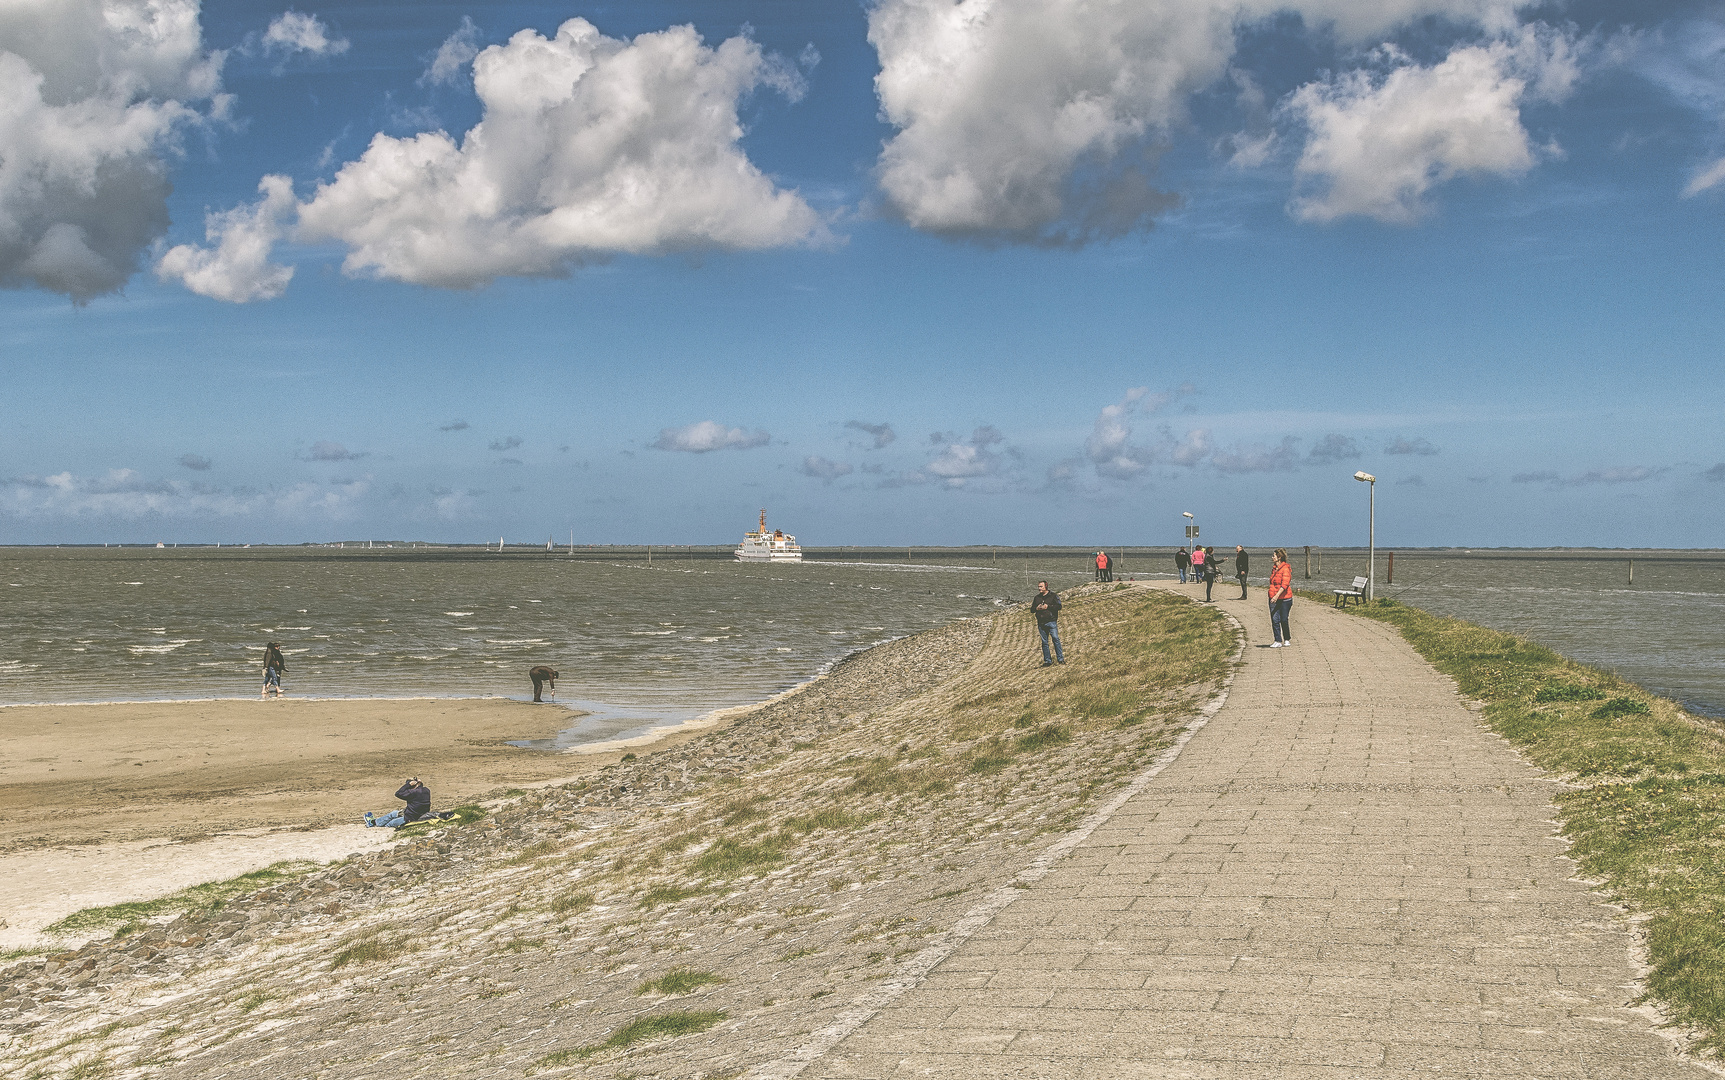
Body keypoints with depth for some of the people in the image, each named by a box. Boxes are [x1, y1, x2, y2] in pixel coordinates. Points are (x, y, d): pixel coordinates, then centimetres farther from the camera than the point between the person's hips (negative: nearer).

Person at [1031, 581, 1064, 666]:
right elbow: (1031, 610, 19)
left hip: (1051, 621, -4)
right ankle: (1047, 661, 8)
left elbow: (1059, 606, -6)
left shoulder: (1053, 596, 4)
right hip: (1041, 623, 4)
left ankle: (1060, 659, -8)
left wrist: (1048, 606, -14)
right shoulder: (1036, 598, 17)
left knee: (1055, 638, -12)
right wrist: (1036, 608, -3)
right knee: (1044, 642, 4)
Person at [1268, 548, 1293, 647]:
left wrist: (1277, 595, -32)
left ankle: (1287, 639, 19)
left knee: (1284, 620, 2)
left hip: (1284, 598, -6)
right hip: (1274, 599, 6)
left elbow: (1285, 584, -23)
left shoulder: (1286, 569, -12)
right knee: (1275, 620, -3)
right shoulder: (1274, 568, 12)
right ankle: (1278, 641, 0)